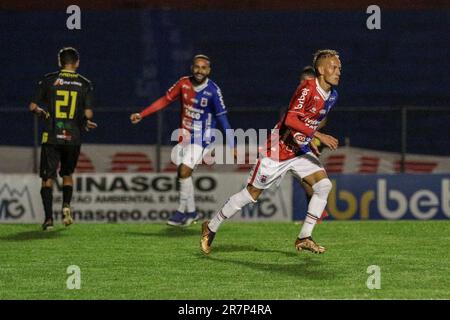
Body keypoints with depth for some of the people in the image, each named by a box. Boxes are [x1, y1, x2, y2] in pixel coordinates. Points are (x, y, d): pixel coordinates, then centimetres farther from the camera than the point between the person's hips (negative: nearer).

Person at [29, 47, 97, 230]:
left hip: (51, 137, -1)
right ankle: (66, 205, 0)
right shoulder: (84, 84, 1)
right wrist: (86, 123, 16)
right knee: (67, 174, 22)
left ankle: (49, 218, -10)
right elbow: (88, 114, -5)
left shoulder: (49, 80, 0)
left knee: (47, 177, 2)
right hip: (73, 138, 1)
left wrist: (42, 113, 20)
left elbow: (33, 106, 0)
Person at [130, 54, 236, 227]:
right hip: (184, 134, 5)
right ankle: (191, 211, 21)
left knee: (184, 171, -15)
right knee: (182, 174, 6)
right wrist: (141, 115, 0)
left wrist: (231, 146, -15)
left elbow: (222, 117, -13)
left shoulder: (213, 91, -17)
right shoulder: (184, 83, -4)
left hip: (201, 138, -5)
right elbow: (164, 100, 4)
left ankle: (183, 210, -1)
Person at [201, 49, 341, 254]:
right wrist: (319, 136, -38)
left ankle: (304, 238, -6)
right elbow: (290, 119, -36)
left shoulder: (332, 95, 4)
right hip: (279, 150, -7)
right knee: (252, 193, 3)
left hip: (301, 151, 7)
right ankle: (211, 227, 21)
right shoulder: (307, 88, -23)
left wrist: (312, 141, 17)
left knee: (324, 185, -13)